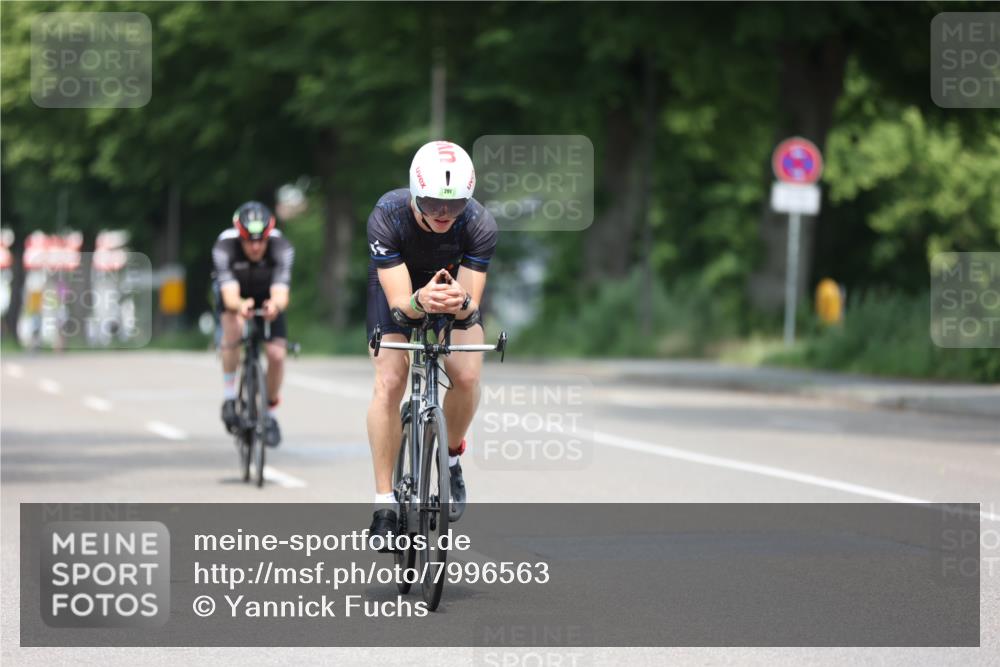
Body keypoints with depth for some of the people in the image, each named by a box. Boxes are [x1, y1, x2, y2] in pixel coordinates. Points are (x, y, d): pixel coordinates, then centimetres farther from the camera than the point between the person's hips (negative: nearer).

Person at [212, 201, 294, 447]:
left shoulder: (282, 248, -34)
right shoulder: (224, 247, -36)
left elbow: (281, 293, -44)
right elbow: (230, 295, -44)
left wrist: (275, 305, -67)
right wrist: (240, 306, -67)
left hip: (267, 296, 1)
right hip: (236, 295, -1)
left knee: (276, 353, -14)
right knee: (233, 327, -34)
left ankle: (270, 415, 11)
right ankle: (229, 394, -17)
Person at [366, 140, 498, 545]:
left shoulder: (480, 224, -33)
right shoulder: (387, 218, -36)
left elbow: (473, 304, -31)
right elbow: (399, 302, -36)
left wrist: (461, 302, -54)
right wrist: (420, 301, -59)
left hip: (456, 284, 1)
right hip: (397, 284, -1)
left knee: (467, 376, -23)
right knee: (389, 382, -19)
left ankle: (451, 457, 7)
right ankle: (384, 504, -11)